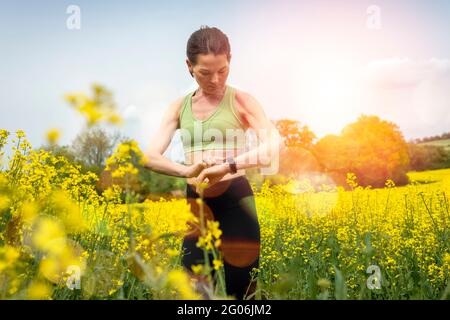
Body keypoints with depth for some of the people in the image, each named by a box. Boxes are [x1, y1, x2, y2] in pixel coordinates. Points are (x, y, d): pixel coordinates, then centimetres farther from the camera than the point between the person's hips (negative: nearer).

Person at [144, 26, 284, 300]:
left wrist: (226, 166, -27)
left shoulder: (241, 100, -2)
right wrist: (188, 170, -22)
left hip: (235, 199, -3)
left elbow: (275, 146, -15)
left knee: (240, 283, 4)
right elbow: (151, 156, -2)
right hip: (196, 202, 3)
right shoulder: (180, 107, 8)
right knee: (196, 283, 4)